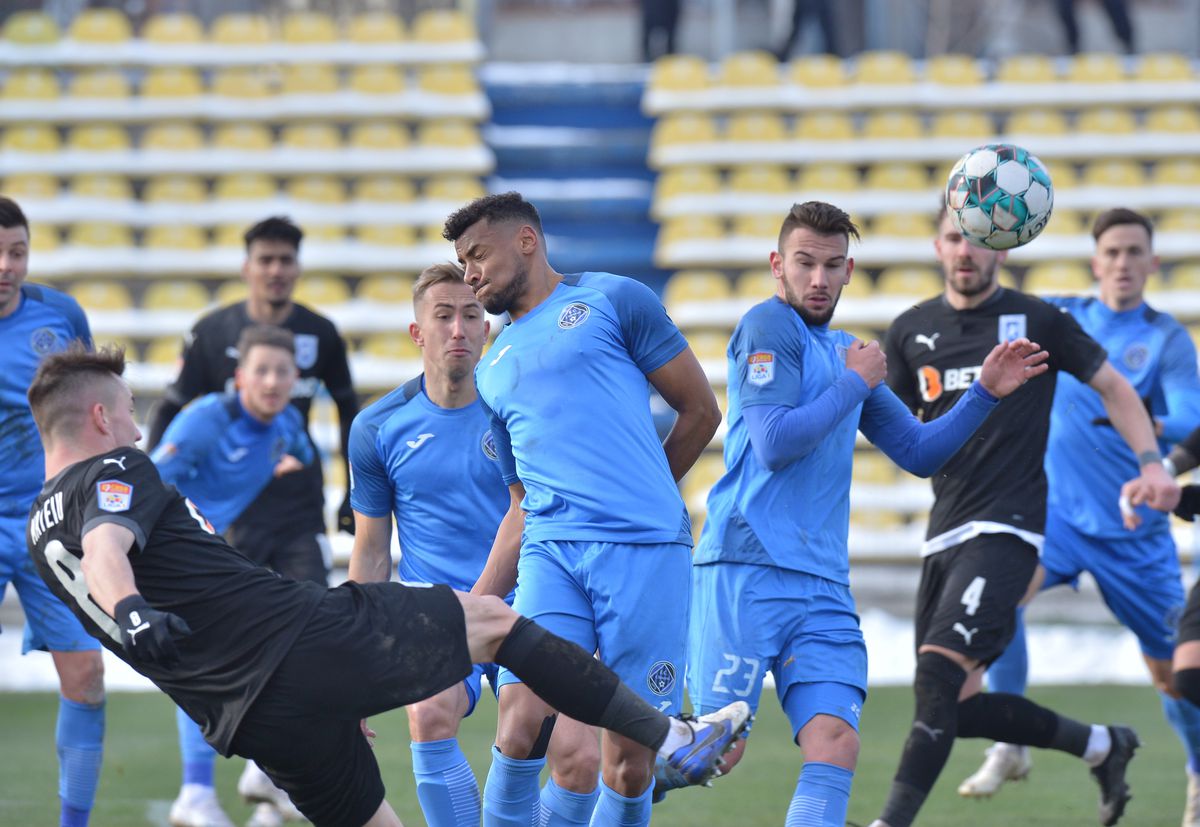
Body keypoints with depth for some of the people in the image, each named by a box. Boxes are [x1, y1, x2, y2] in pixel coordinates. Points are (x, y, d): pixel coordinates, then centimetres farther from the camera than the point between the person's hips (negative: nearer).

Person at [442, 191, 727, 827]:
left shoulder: (613, 299, 9)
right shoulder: (492, 369, 24)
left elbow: (701, 410, 10)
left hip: (646, 549, -4)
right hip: (550, 553, 4)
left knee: (629, 761, -5)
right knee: (521, 725, -17)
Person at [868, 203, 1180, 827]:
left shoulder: (1038, 322, -1)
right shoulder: (911, 331, 10)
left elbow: (1113, 387, 9)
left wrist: (1150, 462, -5)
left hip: (1006, 529, -6)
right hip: (945, 532, 6)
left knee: (938, 675, -22)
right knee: (957, 706, 4)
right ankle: (1100, 745, 24)